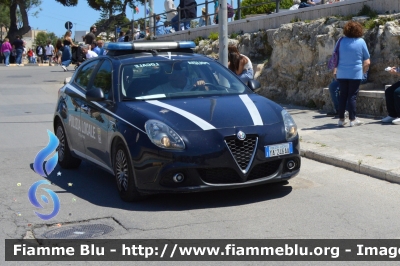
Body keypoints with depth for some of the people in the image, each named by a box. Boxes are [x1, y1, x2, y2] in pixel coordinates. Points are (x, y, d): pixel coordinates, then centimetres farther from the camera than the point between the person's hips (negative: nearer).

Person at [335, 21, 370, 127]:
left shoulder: (341, 41, 3)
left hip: (341, 74, 2)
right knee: (352, 96, 1)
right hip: (355, 73, -2)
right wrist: (363, 71, 14)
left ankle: (341, 119, 11)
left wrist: (335, 70, 18)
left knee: (343, 96, 9)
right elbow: (367, 62, 1)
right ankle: (352, 119, 3)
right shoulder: (361, 41, -2)